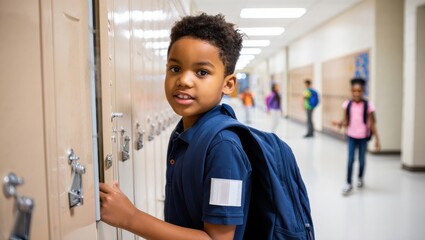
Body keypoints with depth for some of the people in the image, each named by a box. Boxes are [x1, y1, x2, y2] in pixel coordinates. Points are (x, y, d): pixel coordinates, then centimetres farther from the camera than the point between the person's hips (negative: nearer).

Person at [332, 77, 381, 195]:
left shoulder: (368, 105, -12)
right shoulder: (347, 104, -6)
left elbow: (372, 124, -6)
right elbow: (346, 122, -1)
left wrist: (377, 139, -7)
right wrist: (339, 124, -23)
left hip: (363, 137, -1)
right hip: (351, 136, 1)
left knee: (361, 160, 12)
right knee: (350, 160, -2)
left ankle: (360, 178, 39)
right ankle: (349, 183, 10)